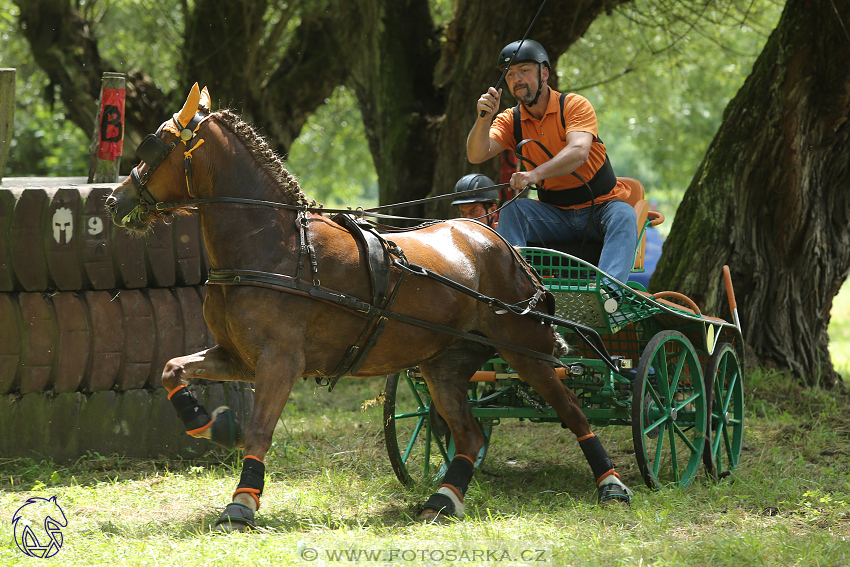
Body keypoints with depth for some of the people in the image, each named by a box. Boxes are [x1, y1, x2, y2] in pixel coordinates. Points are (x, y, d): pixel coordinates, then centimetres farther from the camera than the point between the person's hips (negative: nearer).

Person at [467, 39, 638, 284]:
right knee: (512, 209, -22)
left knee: (623, 215, -34)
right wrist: (484, 118, -30)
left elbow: (579, 152, -29)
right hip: (555, 214, 3)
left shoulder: (575, 105, -10)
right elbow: (476, 155, -11)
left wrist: (536, 174, -44)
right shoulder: (510, 121, 3)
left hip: (599, 208, -3)